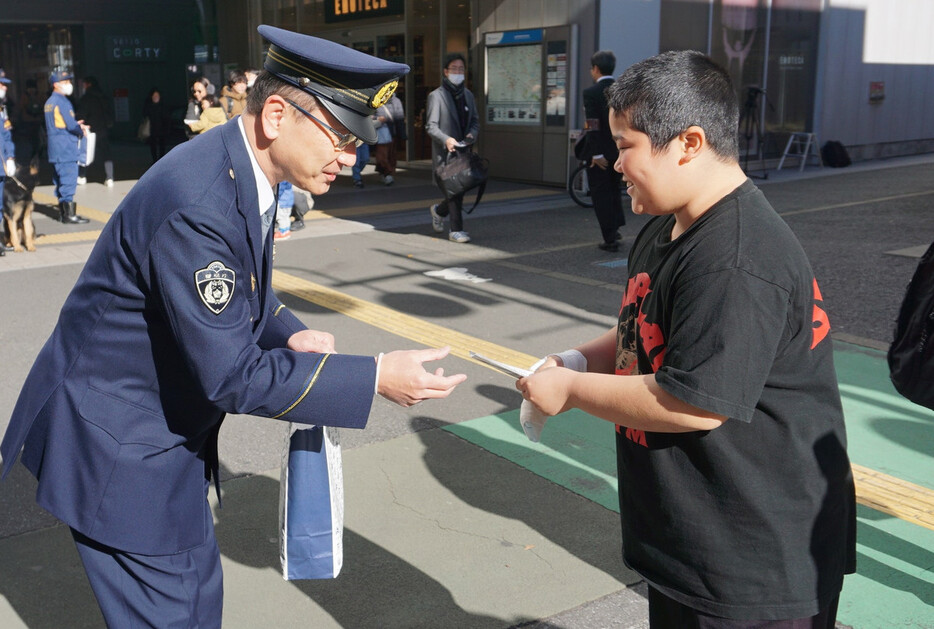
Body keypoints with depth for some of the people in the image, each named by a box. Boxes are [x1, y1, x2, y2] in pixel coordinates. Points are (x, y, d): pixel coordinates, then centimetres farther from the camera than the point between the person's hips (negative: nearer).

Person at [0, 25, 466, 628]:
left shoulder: (244, 171, -2)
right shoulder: (197, 205, -31)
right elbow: (229, 376, -29)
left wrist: (290, 334, -7)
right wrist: (375, 378, -26)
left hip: (167, 428, 9)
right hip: (117, 440, -9)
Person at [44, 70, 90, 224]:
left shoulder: (49, 102, 17)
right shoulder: (62, 101, -13)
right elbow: (71, 125, -17)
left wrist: (77, 125, 12)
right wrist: (81, 130, 3)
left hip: (55, 150, 10)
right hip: (66, 149, -10)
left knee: (60, 182, 13)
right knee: (68, 181, -8)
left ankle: (64, 213, 18)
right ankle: (69, 215, -7)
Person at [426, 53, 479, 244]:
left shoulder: (468, 95, 16)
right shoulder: (436, 96, -4)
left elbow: (475, 121, 19)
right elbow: (430, 126, -9)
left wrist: (472, 134, -5)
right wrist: (446, 139, -26)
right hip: (444, 152, -6)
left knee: (461, 188, 10)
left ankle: (439, 211, 38)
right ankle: (456, 230, -3)